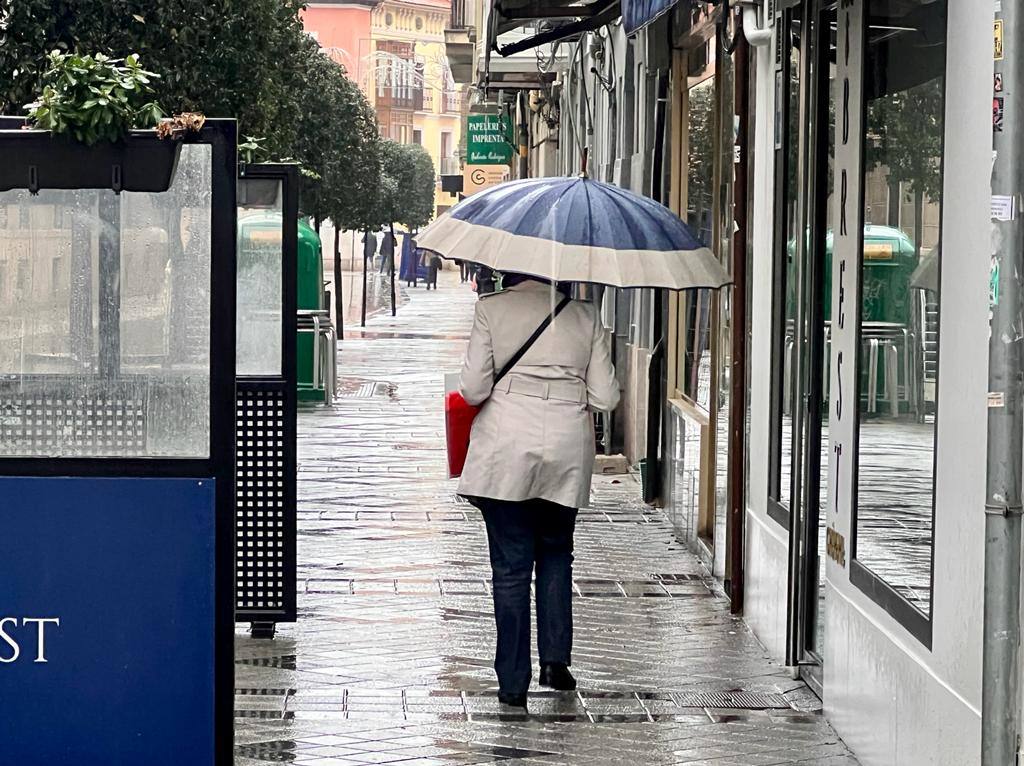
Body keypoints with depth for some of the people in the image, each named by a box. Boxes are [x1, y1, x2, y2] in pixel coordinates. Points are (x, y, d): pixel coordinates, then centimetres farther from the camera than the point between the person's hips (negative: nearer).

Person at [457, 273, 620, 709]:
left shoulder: (492, 309, -1)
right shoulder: (585, 315, 6)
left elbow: (473, 388, -5)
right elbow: (606, 397, 3)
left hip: (506, 448, -2)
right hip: (568, 450, 2)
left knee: (510, 564, 4)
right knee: (556, 553, 21)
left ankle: (514, 682, 5)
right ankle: (555, 658, 9)